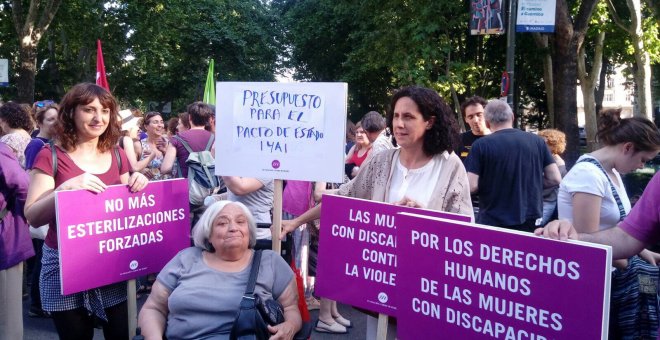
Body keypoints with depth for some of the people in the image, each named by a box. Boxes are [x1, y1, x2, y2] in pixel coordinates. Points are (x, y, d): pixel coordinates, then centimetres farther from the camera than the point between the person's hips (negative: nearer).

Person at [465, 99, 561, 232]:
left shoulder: (481, 145, -9)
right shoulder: (537, 141, 1)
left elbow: (472, 186, -14)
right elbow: (555, 179, 1)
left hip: (493, 222, -3)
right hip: (530, 222, 3)